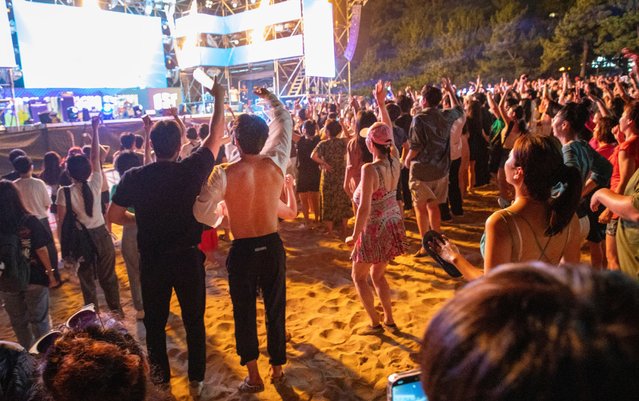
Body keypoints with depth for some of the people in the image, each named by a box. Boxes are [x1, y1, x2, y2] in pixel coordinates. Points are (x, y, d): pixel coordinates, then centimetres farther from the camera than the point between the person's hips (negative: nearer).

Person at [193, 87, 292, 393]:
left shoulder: (224, 174, -16)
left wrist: (217, 219, 7)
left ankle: (253, 376, 23)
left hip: (242, 250, -2)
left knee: (244, 313, 13)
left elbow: (202, 213, -14)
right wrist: (270, 98, 23)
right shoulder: (276, 164, -8)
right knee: (276, 309, 16)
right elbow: (284, 122, 8)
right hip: (272, 246, 3)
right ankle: (277, 369, 32)